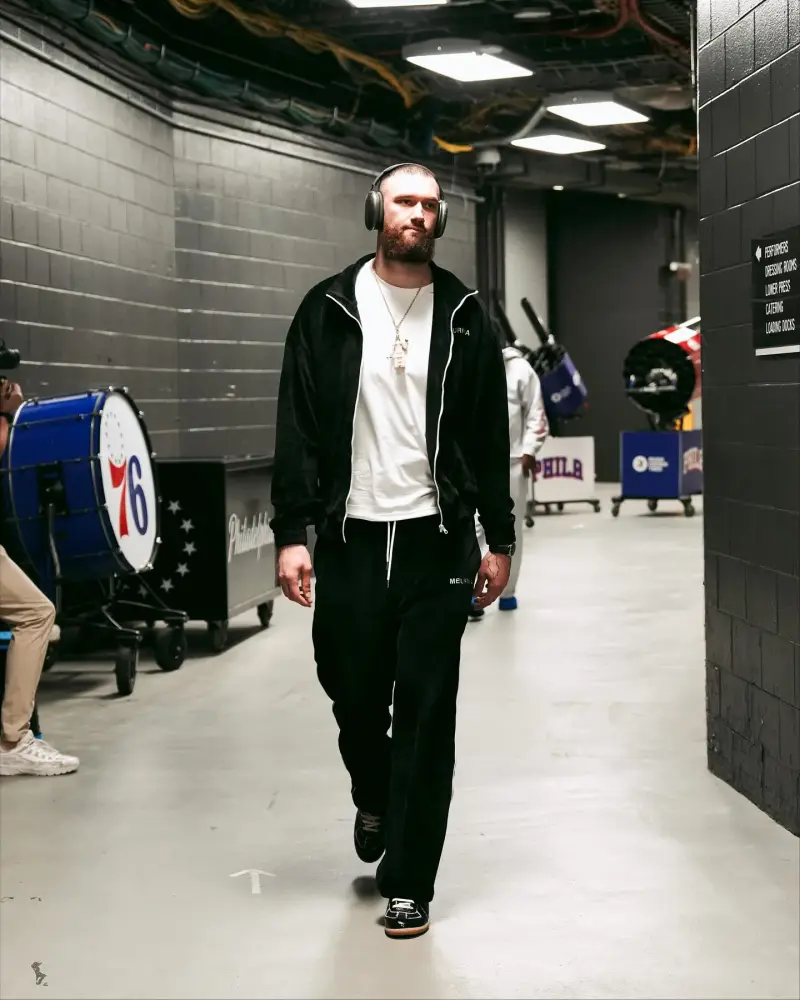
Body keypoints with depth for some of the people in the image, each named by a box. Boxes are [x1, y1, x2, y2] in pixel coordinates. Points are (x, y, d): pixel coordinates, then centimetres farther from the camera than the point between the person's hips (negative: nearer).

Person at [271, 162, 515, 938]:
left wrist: (499, 540, 5)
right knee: (354, 694, 9)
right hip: (351, 539, 0)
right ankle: (374, 799, 43)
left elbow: (491, 437, 8)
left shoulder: (464, 316, 6)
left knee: (426, 712, 0)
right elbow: (299, 430, 0)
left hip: (437, 542, 0)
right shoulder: (330, 309, 2)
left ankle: (408, 885, 9)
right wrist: (292, 534, -7)